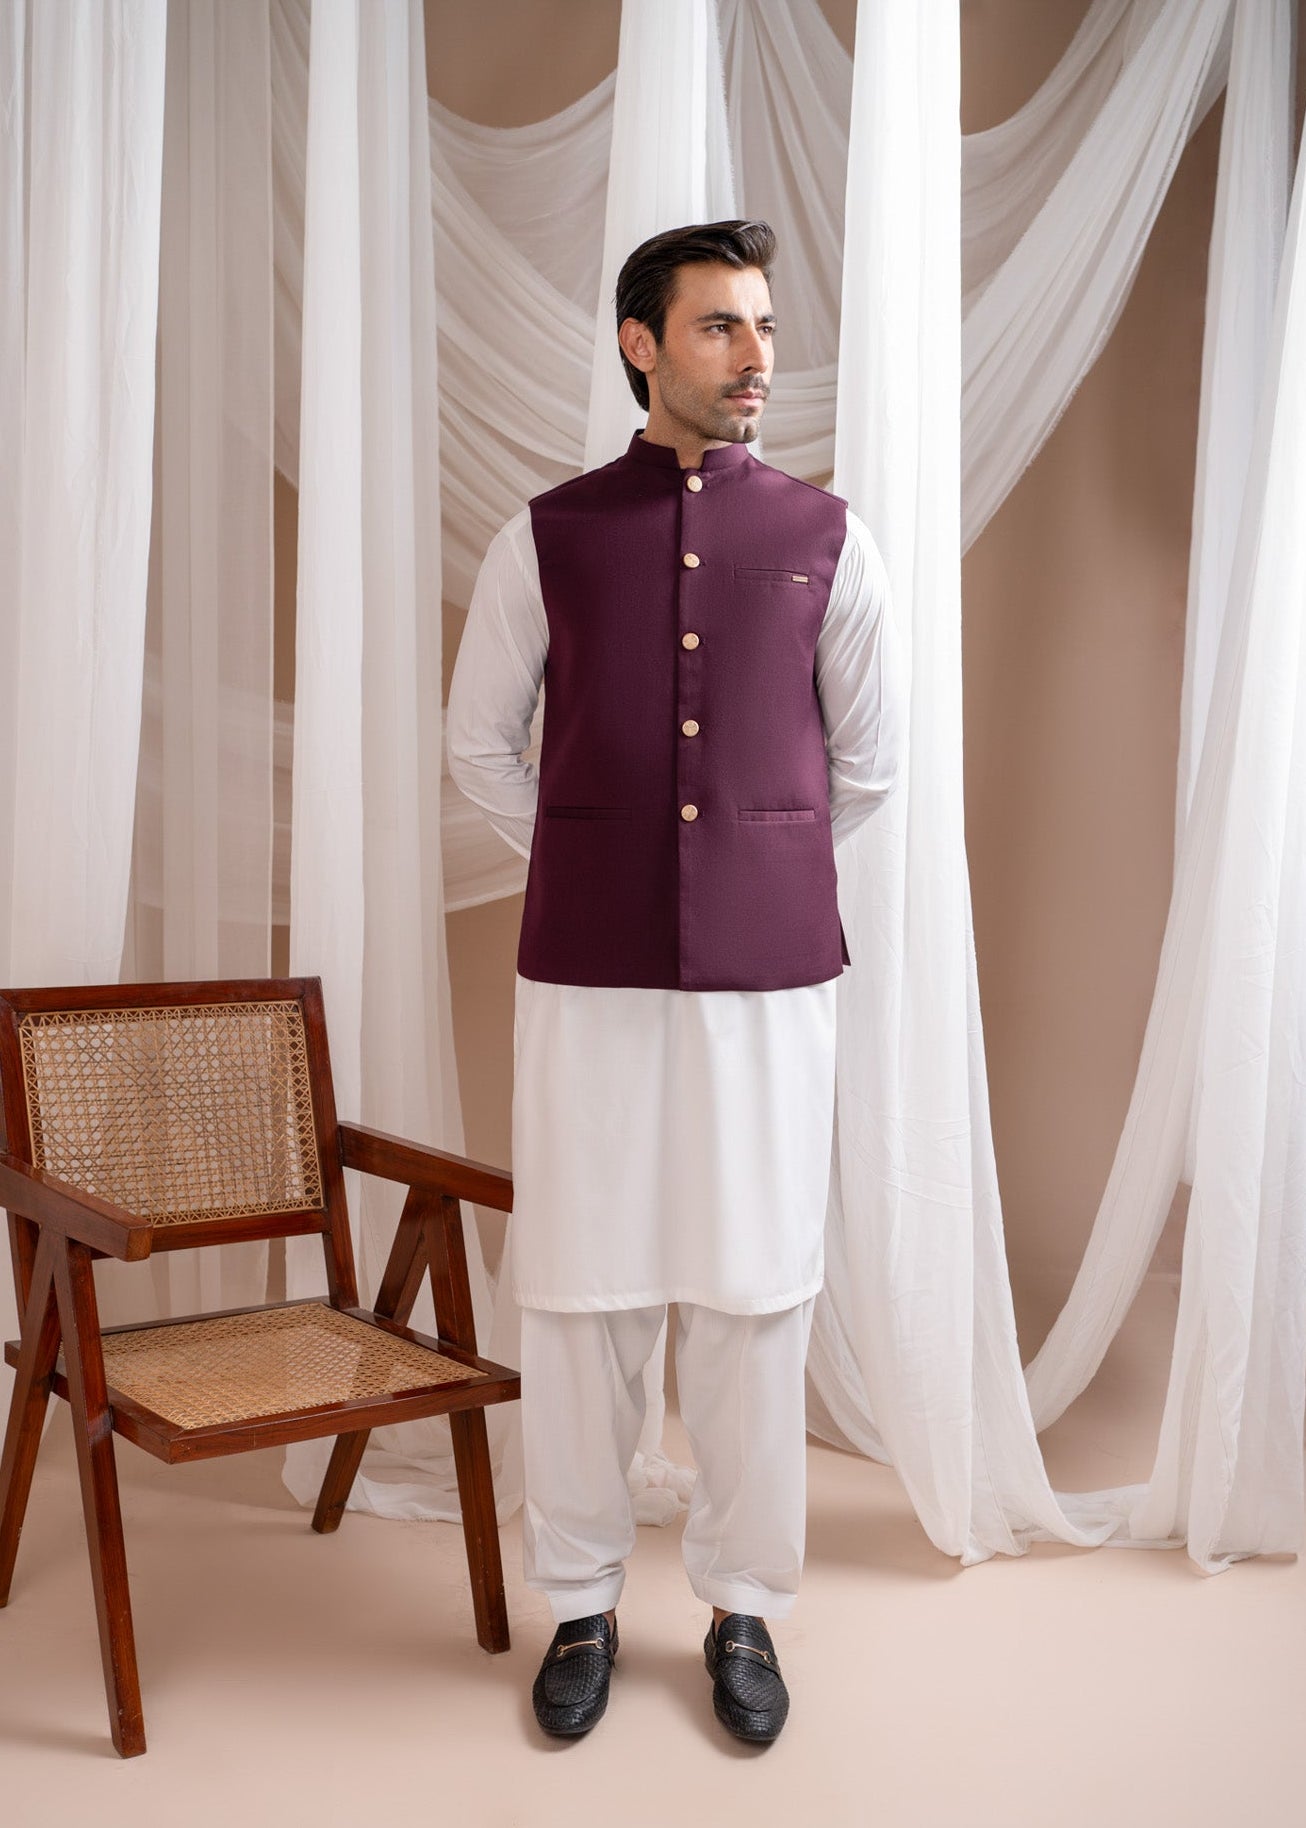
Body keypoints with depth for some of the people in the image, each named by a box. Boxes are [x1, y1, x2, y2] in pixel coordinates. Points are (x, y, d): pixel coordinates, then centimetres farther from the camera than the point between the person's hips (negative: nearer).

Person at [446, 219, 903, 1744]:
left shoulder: (827, 539, 5)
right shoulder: (547, 536, 4)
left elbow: (866, 759, 15)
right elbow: (480, 743, 13)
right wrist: (593, 865, 11)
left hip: (770, 970, 1)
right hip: (586, 970, 0)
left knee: (754, 1296, 5)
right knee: (579, 1289, 6)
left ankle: (743, 1607, 24)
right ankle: (581, 1602, 25)